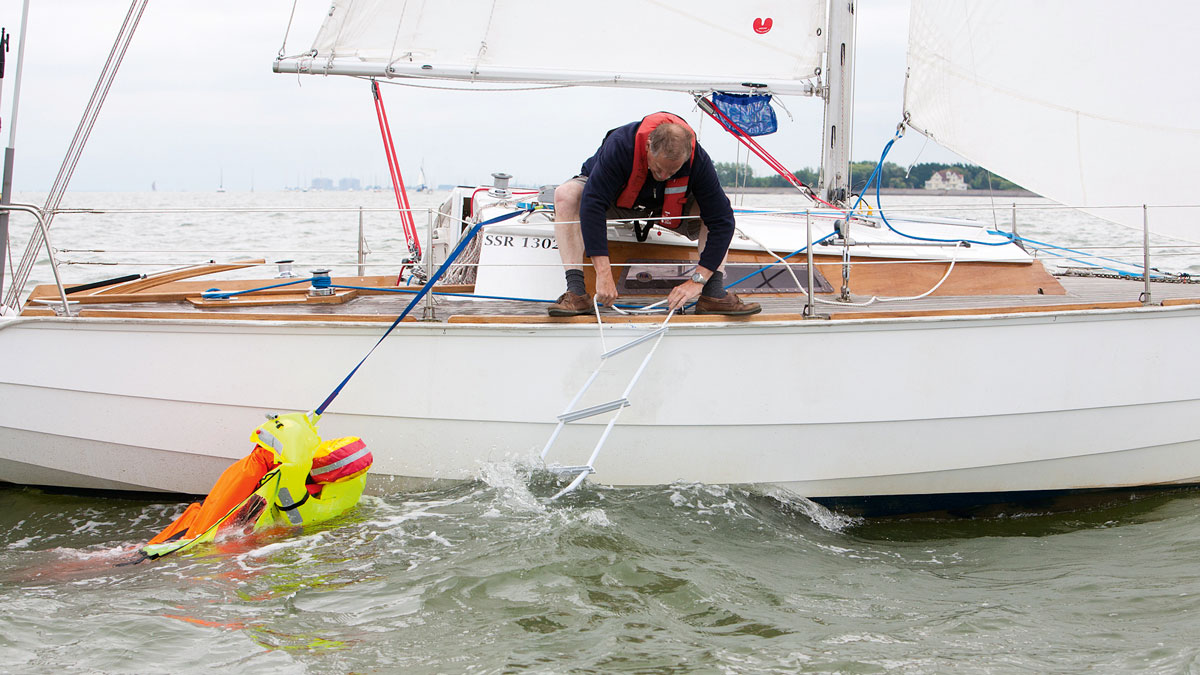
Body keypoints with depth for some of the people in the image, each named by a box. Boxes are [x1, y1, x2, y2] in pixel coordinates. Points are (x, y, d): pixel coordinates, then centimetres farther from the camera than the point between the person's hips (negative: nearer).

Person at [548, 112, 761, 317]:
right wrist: (603, 273, -50)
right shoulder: (620, 144, -40)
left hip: (664, 207, 2)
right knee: (567, 194, -34)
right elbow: (592, 204, -45)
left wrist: (698, 280, -36)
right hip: (615, 198, -2)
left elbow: (722, 221, -28)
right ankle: (576, 292, -37)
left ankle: (714, 295, -24)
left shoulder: (698, 161, -31)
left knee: (716, 208, -23)